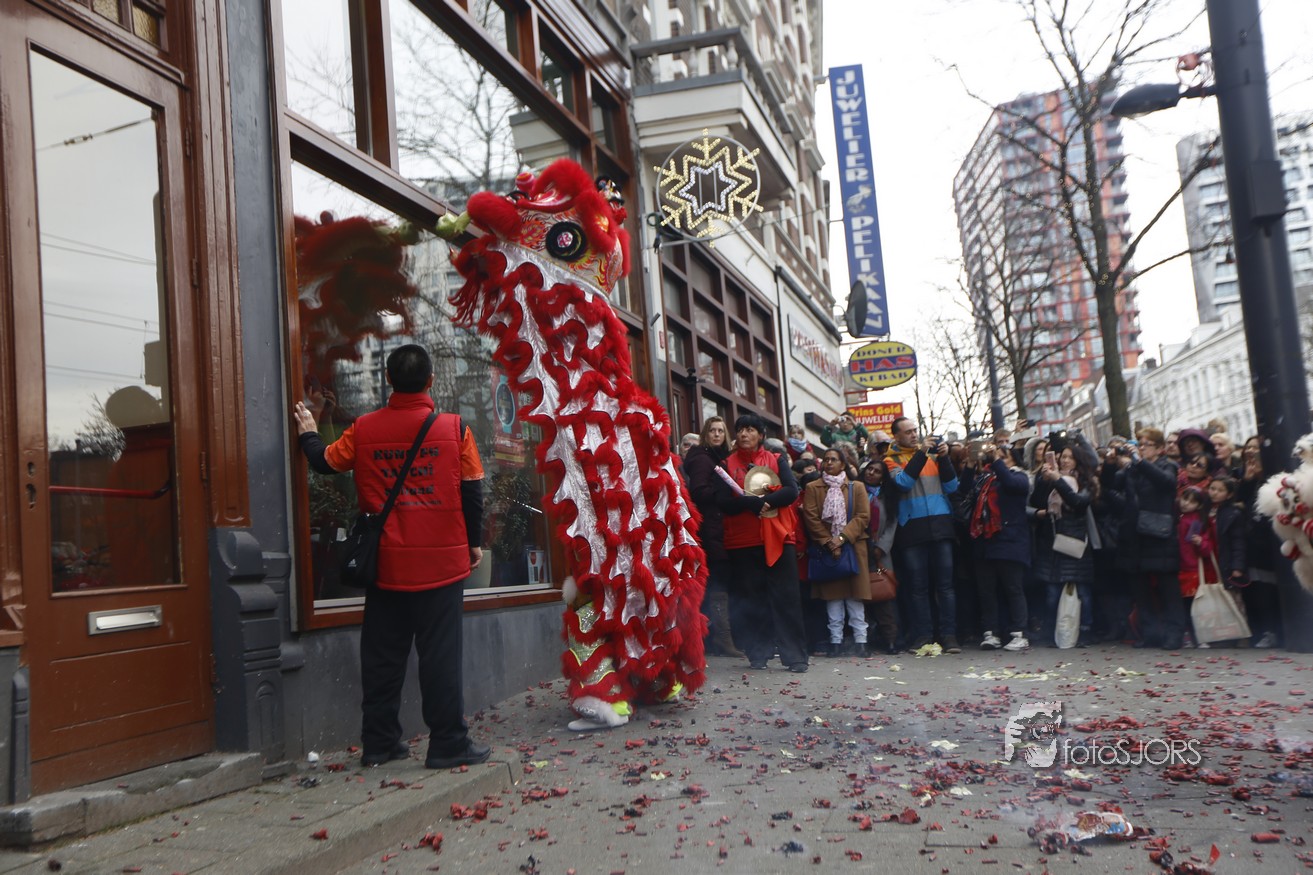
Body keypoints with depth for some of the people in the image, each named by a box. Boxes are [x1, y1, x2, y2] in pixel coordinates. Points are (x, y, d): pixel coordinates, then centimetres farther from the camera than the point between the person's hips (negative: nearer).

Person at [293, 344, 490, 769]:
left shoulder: (363, 429, -1)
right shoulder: (454, 429, -6)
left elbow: (325, 462, 14)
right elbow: (472, 493, -2)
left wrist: (308, 433, 35)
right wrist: (473, 543, 12)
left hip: (386, 564, 3)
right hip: (441, 562, -2)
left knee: (382, 655, 12)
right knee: (440, 655, 3)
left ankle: (378, 742, 20)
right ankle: (449, 744, 7)